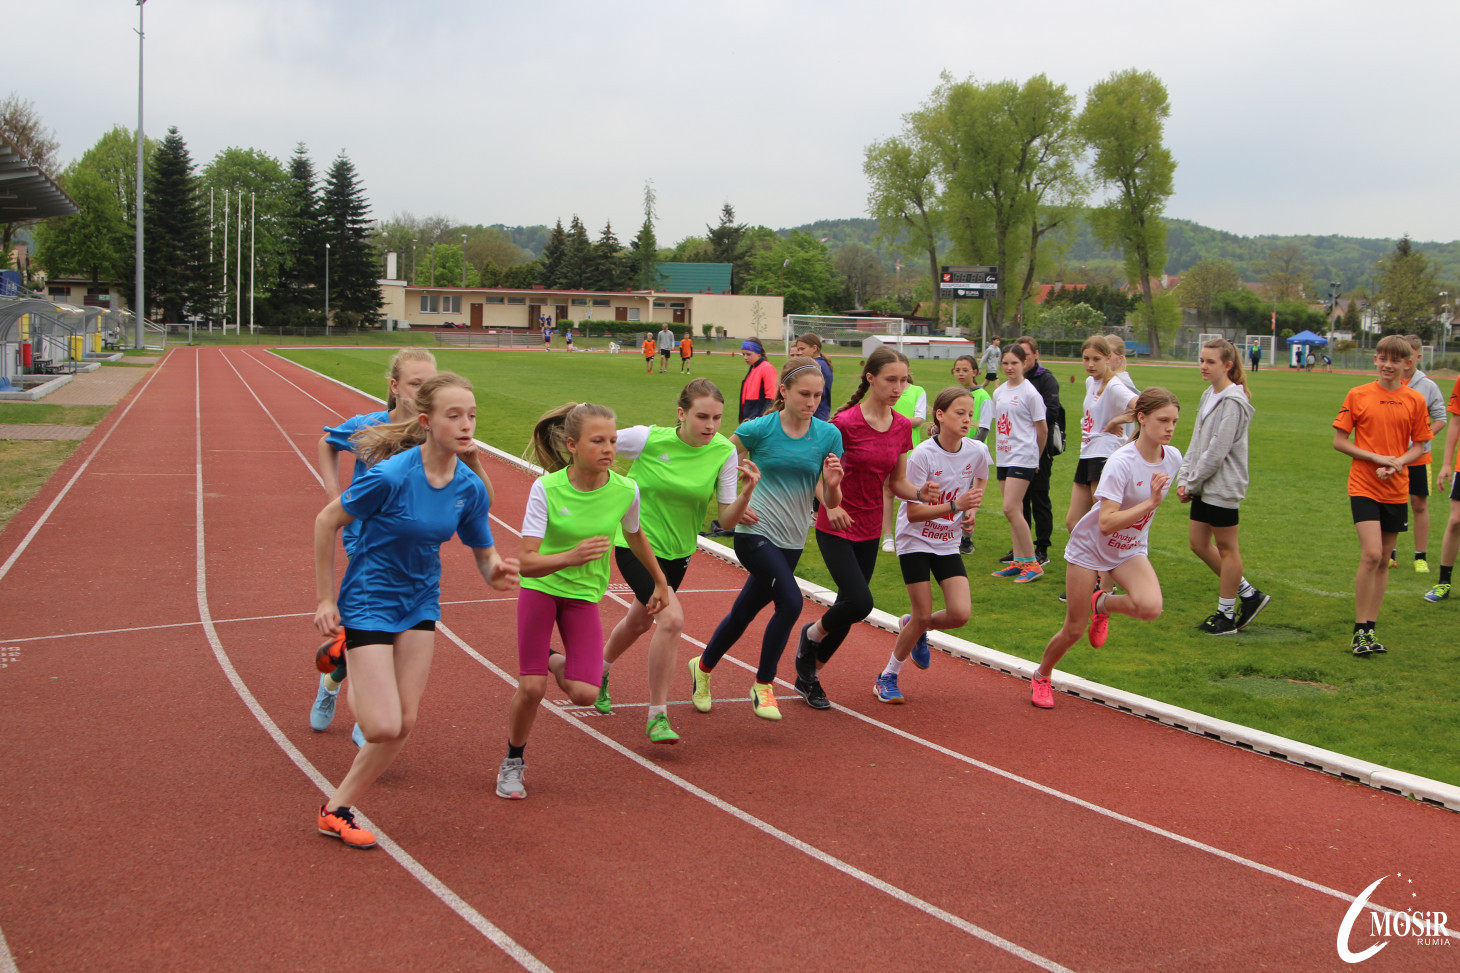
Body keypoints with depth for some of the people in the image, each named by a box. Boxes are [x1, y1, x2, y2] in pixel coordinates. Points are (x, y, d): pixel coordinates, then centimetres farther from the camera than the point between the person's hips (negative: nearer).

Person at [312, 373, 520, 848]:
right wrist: (325, 599, -9)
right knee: (384, 727, -13)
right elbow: (326, 521, -13)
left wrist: (496, 572, -23)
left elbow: (485, 555, 3)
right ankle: (352, 688, 20)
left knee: (404, 723, 4)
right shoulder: (391, 475, -25)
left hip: (420, 602, 6)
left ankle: (337, 809, 20)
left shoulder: (470, 488, -9)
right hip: (369, 601, -6)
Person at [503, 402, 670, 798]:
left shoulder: (625, 490, -15)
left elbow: (635, 537, 8)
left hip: (584, 594, 2)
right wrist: (572, 557, -45)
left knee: (584, 694, -11)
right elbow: (528, 562, -26)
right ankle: (513, 762, 21)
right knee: (530, 688, -7)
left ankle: (555, 662, 24)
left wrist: (661, 583, 21)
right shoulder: (546, 488, -22)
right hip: (540, 587, -2)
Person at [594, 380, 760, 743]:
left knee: (640, 622, 24)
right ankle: (658, 716, -9)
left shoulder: (724, 452, -13)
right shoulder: (648, 439, -22)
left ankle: (600, 673, 53)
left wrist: (748, 491, -30)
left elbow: (727, 520, -14)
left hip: (677, 551, 5)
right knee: (672, 618, -23)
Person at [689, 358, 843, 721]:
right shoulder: (758, 429, -9)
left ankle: (703, 666, 42)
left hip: (792, 540, 4)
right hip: (755, 531, -4)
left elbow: (831, 502, 1)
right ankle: (763, 684, -5)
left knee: (744, 612, 16)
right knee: (791, 602, -23)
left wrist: (833, 484, -20)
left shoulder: (828, 435, -1)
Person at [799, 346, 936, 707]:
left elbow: (896, 483, 7)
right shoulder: (845, 422, -17)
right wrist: (830, 505, -27)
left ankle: (809, 675, 29)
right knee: (860, 602, -19)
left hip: (870, 531, 6)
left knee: (851, 604, 10)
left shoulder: (902, 426, 2)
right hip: (836, 528, -6)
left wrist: (920, 493, -13)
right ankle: (812, 634, 13)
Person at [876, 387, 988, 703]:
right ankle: (888, 676, 17)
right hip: (915, 540, -4)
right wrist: (955, 505, -31)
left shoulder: (977, 451, -7)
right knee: (922, 616, -5)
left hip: (948, 543, 4)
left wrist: (972, 510, 1)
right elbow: (913, 512, -21)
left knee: (960, 614, -10)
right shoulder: (922, 455, -21)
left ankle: (915, 629, 24)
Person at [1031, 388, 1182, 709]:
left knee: (1150, 608, -25)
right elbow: (1106, 523, -33)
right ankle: (1041, 677, 30)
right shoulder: (1122, 462, -27)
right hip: (1090, 547, -5)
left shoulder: (1173, 458, -8)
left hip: (1131, 550, 5)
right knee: (1074, 629, 1)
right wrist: (1150, 503, -37)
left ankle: (1103, 603, 9)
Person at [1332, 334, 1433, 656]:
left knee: (1383, 560, 9)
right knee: (1371, 555, -15)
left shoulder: (1415, 400, 2)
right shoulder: (1358, 396, -2)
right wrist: (1377, 457, -13)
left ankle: (1370, 629, 17)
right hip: (1364, 487, -3)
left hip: (1396, 489, 3)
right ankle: (1360, 630, -6)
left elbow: (1420, 445, 7)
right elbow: (1339, 441, -1)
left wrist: (1398, 463, -13)